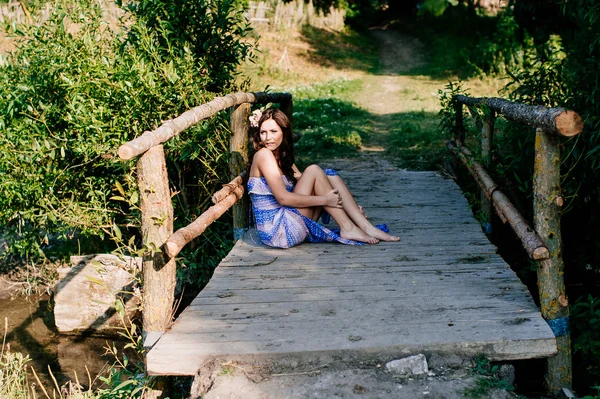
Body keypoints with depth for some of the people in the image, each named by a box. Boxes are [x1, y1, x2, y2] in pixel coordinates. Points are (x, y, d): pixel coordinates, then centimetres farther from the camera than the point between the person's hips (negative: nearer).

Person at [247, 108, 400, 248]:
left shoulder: (283, 157, 17)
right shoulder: (263, 155, -10)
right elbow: (283, 198, -19)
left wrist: (343, 204, 6)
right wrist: (324, 200, -16)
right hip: (275, 229, -8)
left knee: (329, 175, 0)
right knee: (313, 171, -15)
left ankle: (367, 227, -10)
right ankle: (347, 228, -12)